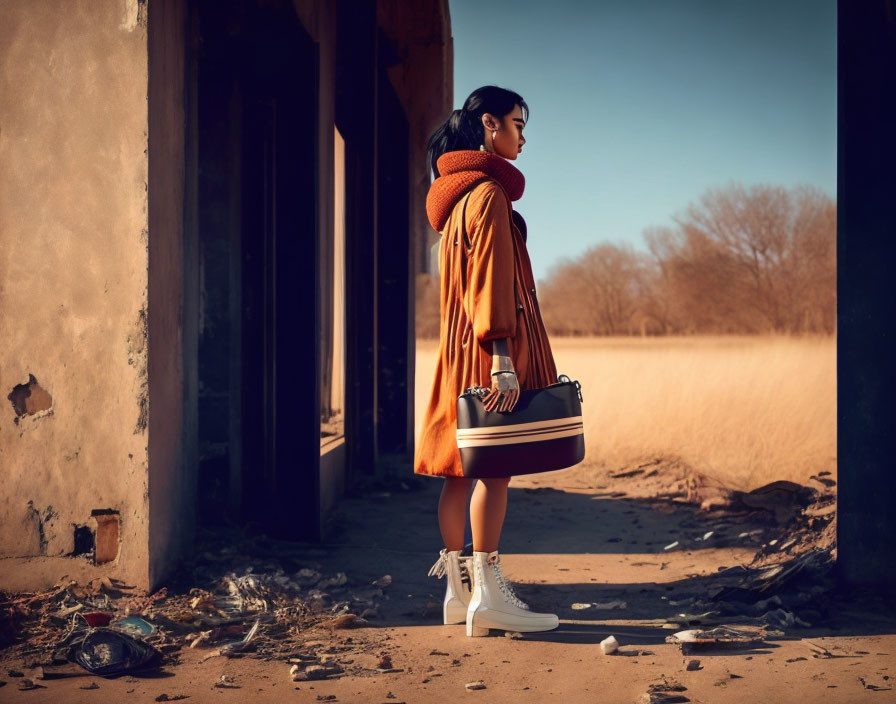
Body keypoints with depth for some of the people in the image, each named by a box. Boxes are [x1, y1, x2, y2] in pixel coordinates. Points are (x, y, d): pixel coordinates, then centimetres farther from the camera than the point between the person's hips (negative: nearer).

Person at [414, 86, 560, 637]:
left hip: (459, 346, 10)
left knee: (463, 466, 8)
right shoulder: (490, 191, -11)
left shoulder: (458, 193, 20)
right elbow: (491, 279, -19)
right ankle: (488, 596, -10)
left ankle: (459, 588, 12)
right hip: (491, 346, -10)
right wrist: (503, 359, -23)